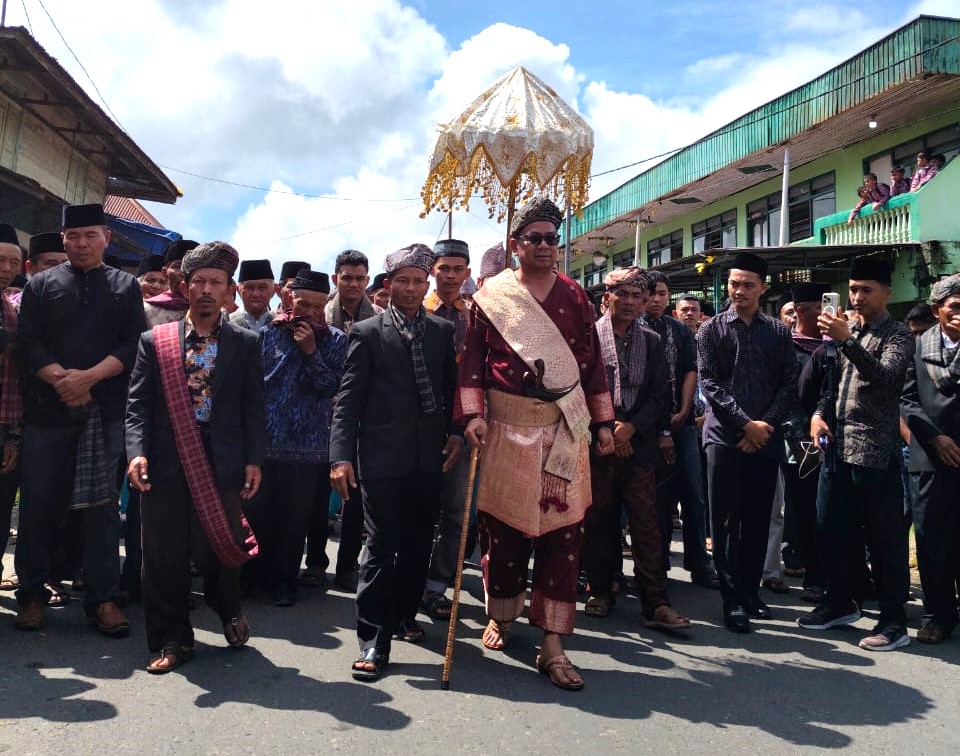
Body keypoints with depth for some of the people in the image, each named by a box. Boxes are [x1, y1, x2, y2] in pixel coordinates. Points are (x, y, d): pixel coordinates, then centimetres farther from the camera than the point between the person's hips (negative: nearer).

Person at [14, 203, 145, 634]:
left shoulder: (126, 287, 11)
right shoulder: (41, 285, 12)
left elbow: (133, 345, 0)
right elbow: (28, 342, 2)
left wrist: (89, 376, -13)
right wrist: (61, 379, -14)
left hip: (105, 411, -1)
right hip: (47, 409, 1)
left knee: (103, 505, 1)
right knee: (37, 503, 5)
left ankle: (102, 597, 8)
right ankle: (32, 594, 19)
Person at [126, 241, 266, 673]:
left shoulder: (245, 345, 7)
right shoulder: (154, 341, 8)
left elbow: (253, 408, 4)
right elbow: (138, 405, 4)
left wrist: (253, 460, -4)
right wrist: (137, 452, -10)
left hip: (222, 465, -1)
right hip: (165, 463, 1)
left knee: (219, 549, 6)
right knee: (164, 556, 6)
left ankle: (229, 611, 37)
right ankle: (170, 639, 23)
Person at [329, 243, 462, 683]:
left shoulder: (443, 332, 9)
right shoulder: (368, 333, -2)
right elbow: (348, 399, -5)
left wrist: (455, 432, 1)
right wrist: (341, 455, -12)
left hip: (429, 457, 4)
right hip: (383, 457, -4)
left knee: (418, 543, 14)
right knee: (381, 547, -2)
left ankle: (404, 613, 33)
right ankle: (374, 639, 6)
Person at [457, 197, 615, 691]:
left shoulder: (575, 297, 9)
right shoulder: (490, 296, 3)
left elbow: (592, 362, 10)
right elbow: (472, 358, -1)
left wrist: (603, 422, 6)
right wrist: (472, 414, -13)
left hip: (565, 429, 2)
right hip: (507, 428, -1)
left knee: (563, 531, -1)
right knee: (503, 526, 7)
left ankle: (552, 646, 6)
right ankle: (500, 617, 32)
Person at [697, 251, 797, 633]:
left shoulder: (779, 332, 10)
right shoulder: (712, 330, 4)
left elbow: (789, 385, 5)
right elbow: (710, 384, -4)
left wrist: (766, 424, -8)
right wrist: (746, 424, -11)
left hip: (766, 439, 2)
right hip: (724, 437, -2)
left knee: (758, 520, 9)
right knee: (726, 522, 0)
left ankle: (750, 590, 22)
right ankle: (733, 598, 7)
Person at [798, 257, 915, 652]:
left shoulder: (898, 334, -4)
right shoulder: (847, 330, 16)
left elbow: (885, 378, -22)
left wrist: (847, 340, -30)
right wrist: (820, 412, 3)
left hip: (876, 451, -7)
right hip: (837, 446, 7)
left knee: (884, 536, -1)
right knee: (832, 528, 13)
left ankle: (894, 620, 9)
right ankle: (840, 603, 28)